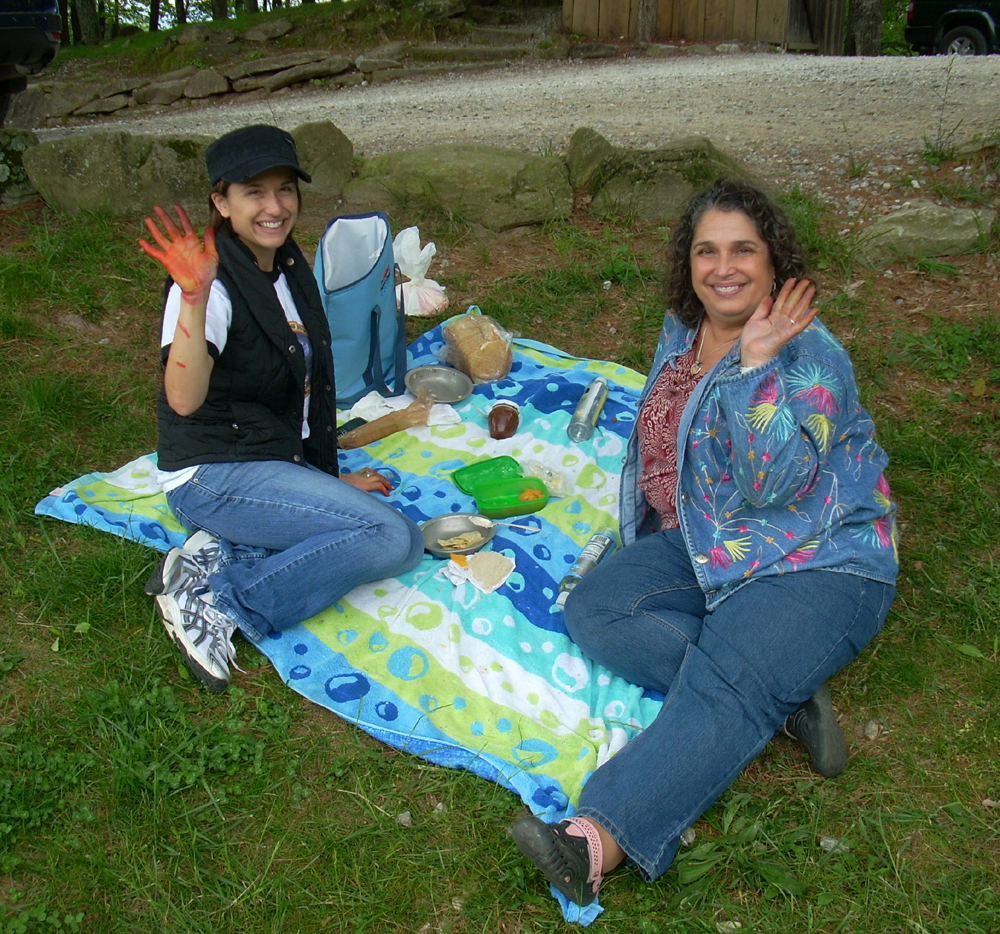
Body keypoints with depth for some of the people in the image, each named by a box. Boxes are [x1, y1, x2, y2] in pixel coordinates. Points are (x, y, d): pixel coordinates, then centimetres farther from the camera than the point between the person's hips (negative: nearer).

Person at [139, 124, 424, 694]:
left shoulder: (290, 267, 7)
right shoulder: (216, 285, -19)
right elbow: (184, 400, -36)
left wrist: (330, 477, 17)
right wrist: (194, 297, -47)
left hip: (282, 463, 9)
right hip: (213, 475, -9)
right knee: (394, 536, -21)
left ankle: (219, 556, -6)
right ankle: (215, 604, -14)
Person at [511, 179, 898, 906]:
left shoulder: (808, 356, -14)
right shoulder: (682, 331, 9)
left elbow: (775, 481, -27)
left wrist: (755, 363, -29)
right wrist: (654, 517, 14)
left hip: (817, 561, -7)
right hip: (701, 547, 8)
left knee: (725, 689, -30)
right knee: (594, 609, -14)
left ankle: (599, 840, -46)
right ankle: (783, 690, -20)